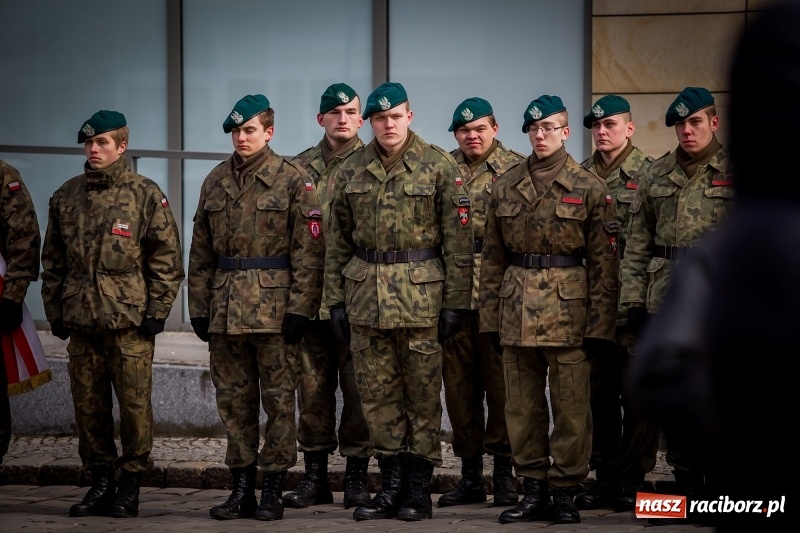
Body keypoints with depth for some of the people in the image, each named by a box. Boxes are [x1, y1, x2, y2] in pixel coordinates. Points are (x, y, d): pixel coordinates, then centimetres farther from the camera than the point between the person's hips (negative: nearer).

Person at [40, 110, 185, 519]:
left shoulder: (145, 195, 0)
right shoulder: (66, 196, 12)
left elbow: (167, 256, -1)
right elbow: (52, 259, 17)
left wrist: (157, 311, -6)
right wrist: (54, 309, 11)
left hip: (130, 319, -4)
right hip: (80, 318, 4)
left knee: (134, 402, -2)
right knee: (87, 404, 6)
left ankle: (130, 485, 6)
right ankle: (101, 481, 16)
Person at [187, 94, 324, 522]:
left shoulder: (293, 180, -3)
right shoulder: (215, 182, 12)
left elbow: (309, 250, -7)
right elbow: (201, 253, 15)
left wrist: (299, 308, -13)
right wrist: (198, 307, 9)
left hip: (274, 307, -5)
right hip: (225, 308, 5)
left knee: (278, 400, 0)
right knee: (233, 401, 7)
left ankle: (273, 491, 6)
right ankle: (241, 488, 14)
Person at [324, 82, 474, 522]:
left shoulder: (439, 167, -3)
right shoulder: (351, 171, 8)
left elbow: (459, 240, -4)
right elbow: (338, 242, 12)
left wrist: (455, 302, -8)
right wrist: (335, 299, 7)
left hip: (421, 294, -4)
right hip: (365, 297, 4)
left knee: (422, 394, 2)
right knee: (376, 394, 6)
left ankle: (418, 489, 9)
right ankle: (392, 484, 14)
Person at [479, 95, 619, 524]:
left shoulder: (590, 189, -1)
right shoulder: (505, 187, 9)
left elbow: (603, 263, -2)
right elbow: (492, 259, 12)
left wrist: (600, 326, -7)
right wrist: (490, 317, 7)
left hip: (568, 312, -4)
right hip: (517, 312, 4)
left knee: (570, 408, 0)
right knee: (522, 407, 6)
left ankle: (565, 493, 7)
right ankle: (534, 492, 14)